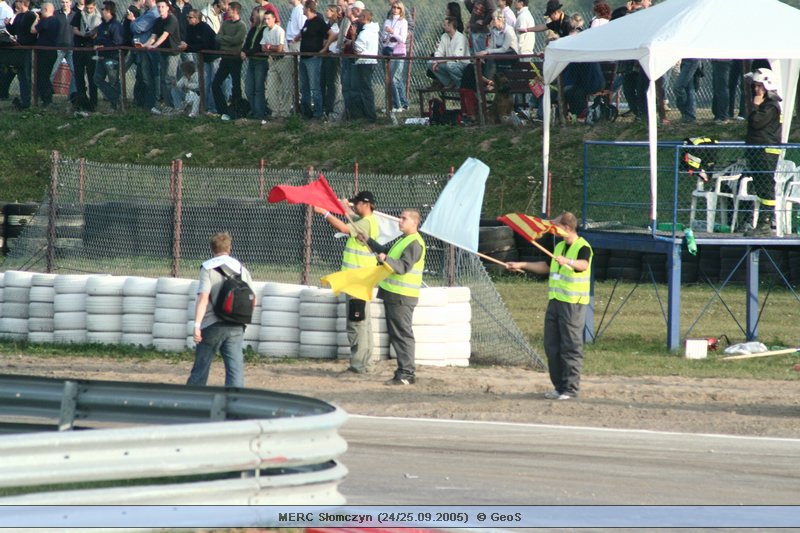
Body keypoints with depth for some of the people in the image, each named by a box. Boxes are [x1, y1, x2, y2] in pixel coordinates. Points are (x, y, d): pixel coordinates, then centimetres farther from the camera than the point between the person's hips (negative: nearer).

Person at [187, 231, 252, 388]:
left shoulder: (208, 268, -6)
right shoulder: (241, 269, 8)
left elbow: (203, 298, -15)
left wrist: (197, 325, -18)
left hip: (213, 326, -3)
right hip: (236, 328, 3)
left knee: (200, 369, 8)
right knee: (236, 369, -1)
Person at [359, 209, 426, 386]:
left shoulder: (415, 243, -14)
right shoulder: (403, 240, 19)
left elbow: (404, 267, -24)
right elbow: (384, 251, 35)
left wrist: (386, 260, -37)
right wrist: (368, 241, 28)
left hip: (402, 297, -10)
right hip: (392, 294, 10)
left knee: (403, 334, -9)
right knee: (395, 334, 13)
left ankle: (407, 374, -8)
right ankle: (403, 372, 18)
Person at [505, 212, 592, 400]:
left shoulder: (583, 247, -11)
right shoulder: (559, 247, 17)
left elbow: (583, 264, -33)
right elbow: (546, 267, 31)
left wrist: (568, 261, -52)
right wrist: (521, 265, 30)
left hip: (573, 304, -9)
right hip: (555, 300, 9)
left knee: (571, 346, -6)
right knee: (552, 346, 8)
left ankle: (571, 388, -2)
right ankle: (559, 386, 16)